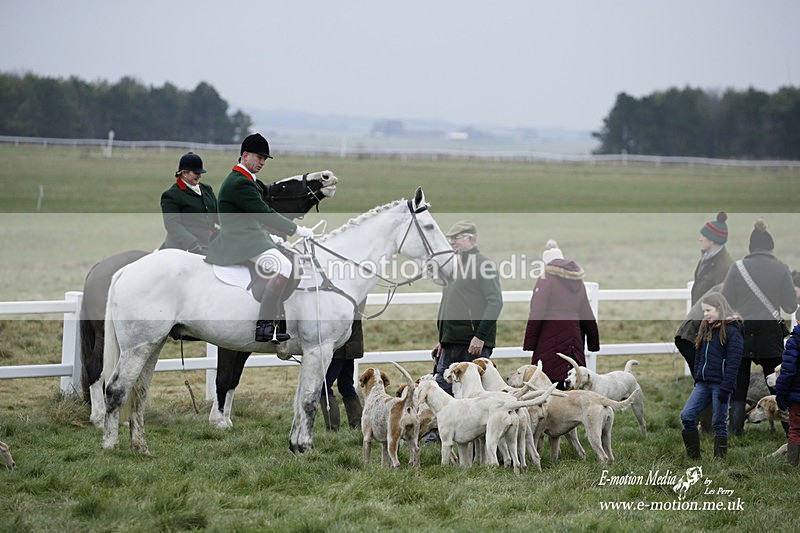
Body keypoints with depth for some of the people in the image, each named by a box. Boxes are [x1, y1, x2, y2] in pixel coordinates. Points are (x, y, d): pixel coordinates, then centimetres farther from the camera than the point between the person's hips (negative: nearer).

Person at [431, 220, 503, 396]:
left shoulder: (484, 265, -7)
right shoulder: (456, 265, 21)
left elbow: (495, 303, -16)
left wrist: (480, 336, -22)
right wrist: (443, 341, 23)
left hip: (473, 345, -9)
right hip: (450, 345, 9)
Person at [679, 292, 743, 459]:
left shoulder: (731, 331, -9)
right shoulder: (705, 328, 15)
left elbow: (733, 362, -14)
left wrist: (725, 388, -18)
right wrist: (696, 379, 15)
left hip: (719, 383, -7)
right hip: (703, 383, 7)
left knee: (719, 423, -1)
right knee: (687, 415, -1)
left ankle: (720, 458, 7)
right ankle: (693, 456, 6)